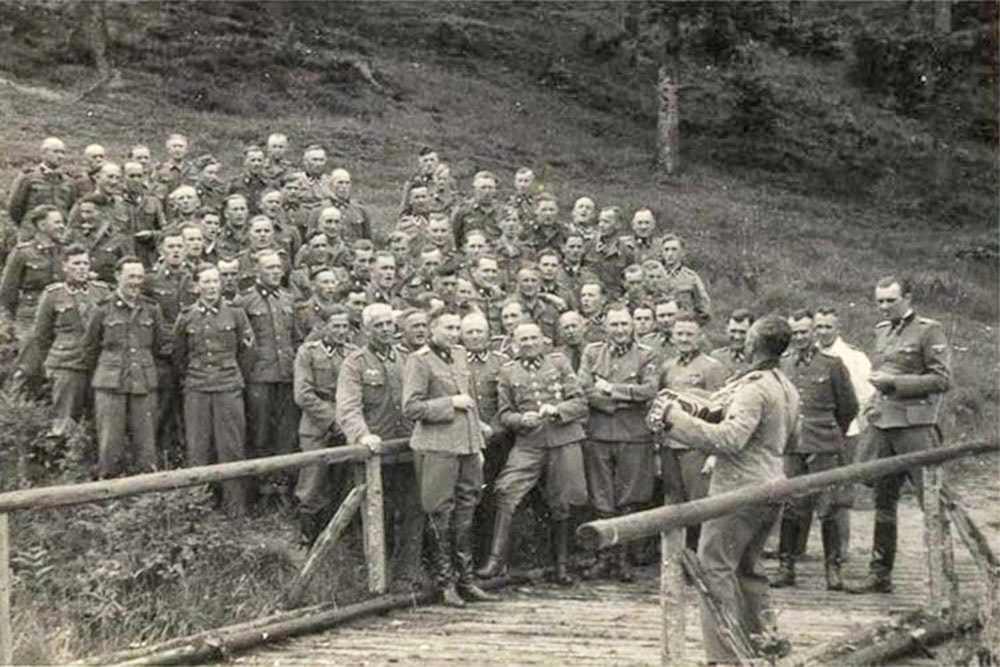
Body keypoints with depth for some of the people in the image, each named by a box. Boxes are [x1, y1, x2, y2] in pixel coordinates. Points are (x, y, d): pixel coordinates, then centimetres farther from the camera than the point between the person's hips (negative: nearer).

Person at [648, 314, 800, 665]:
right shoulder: (788, 389, 12)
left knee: (714, 567, -4)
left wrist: (676, 419, -22)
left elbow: (730, 439, -26)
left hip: (740, 488, -9)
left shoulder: (753, 388, -16)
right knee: (745, 567, 21)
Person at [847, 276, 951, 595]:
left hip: (915, 424, -7)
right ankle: (879, 574, 17)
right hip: (882, 424, 7)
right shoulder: (882, 331, 15)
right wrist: (874, 405, 12)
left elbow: (943, 380, -12)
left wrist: (894, 382, -16)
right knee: (883, 501, 10)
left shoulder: (929, 330, -6)